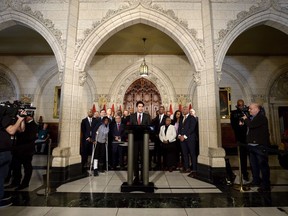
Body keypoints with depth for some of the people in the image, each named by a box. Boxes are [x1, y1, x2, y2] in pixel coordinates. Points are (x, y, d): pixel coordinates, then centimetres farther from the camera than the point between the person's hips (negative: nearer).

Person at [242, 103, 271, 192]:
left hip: (260, 145, -10)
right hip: (252, 145, 10)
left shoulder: (261, 117, -13)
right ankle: (256, 180, 32)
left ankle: (266, 186, 7)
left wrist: (246, 119, -8)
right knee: (253, 164, 18)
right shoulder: (252, 117, 16)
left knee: (263, 165, -2)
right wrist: (243, 123, 5)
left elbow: (251, 125, -25)